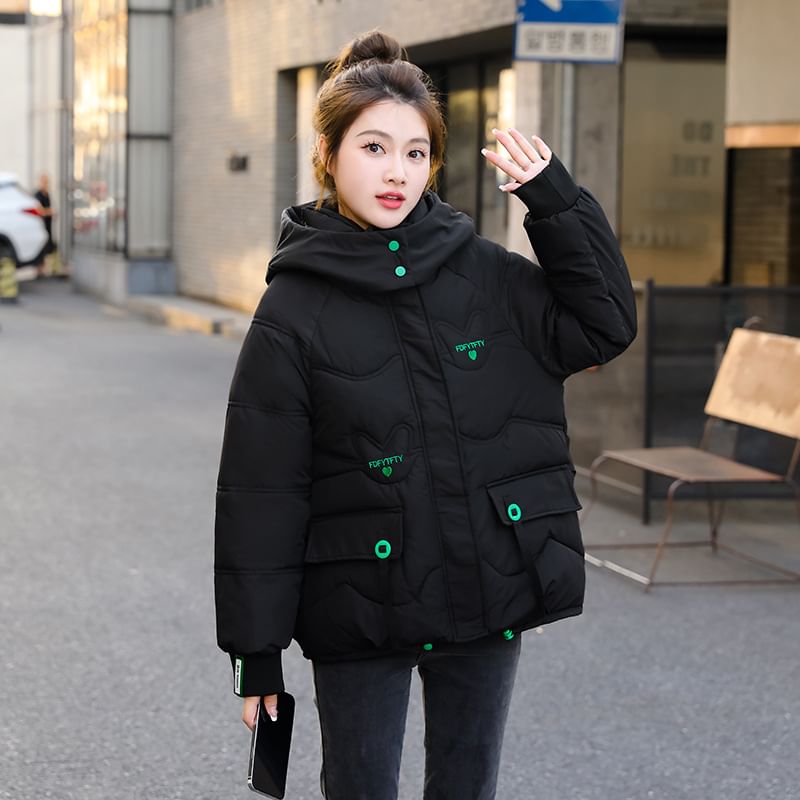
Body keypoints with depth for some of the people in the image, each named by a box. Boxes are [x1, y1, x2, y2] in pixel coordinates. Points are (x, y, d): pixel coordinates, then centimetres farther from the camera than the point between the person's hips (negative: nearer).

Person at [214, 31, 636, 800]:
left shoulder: (483, 273, 2)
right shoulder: (293, 309, -8)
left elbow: (603, 326, 2)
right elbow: (259, 490, -6)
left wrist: (556, 201, -8)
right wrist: (256, 650, -6)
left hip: (488, 592, 3)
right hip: (362, 608, -3)